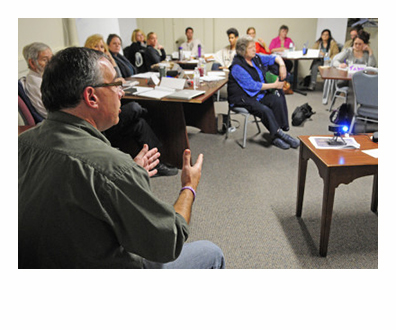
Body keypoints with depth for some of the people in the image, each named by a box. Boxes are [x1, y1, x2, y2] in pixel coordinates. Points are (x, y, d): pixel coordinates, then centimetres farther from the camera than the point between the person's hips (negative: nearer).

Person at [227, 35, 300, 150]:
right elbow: (252, 85, -21)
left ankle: (276, 136, -19)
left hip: (259, 94, 7)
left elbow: (274, 57, 18)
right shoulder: (237, 66, -16)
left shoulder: (256, 58, 7)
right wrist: (274, 85, -16)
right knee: (265, 110, -31)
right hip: (243, 99, -7)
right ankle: (279, 134, -14)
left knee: (278, 100, -19)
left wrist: (282, 65, -7)